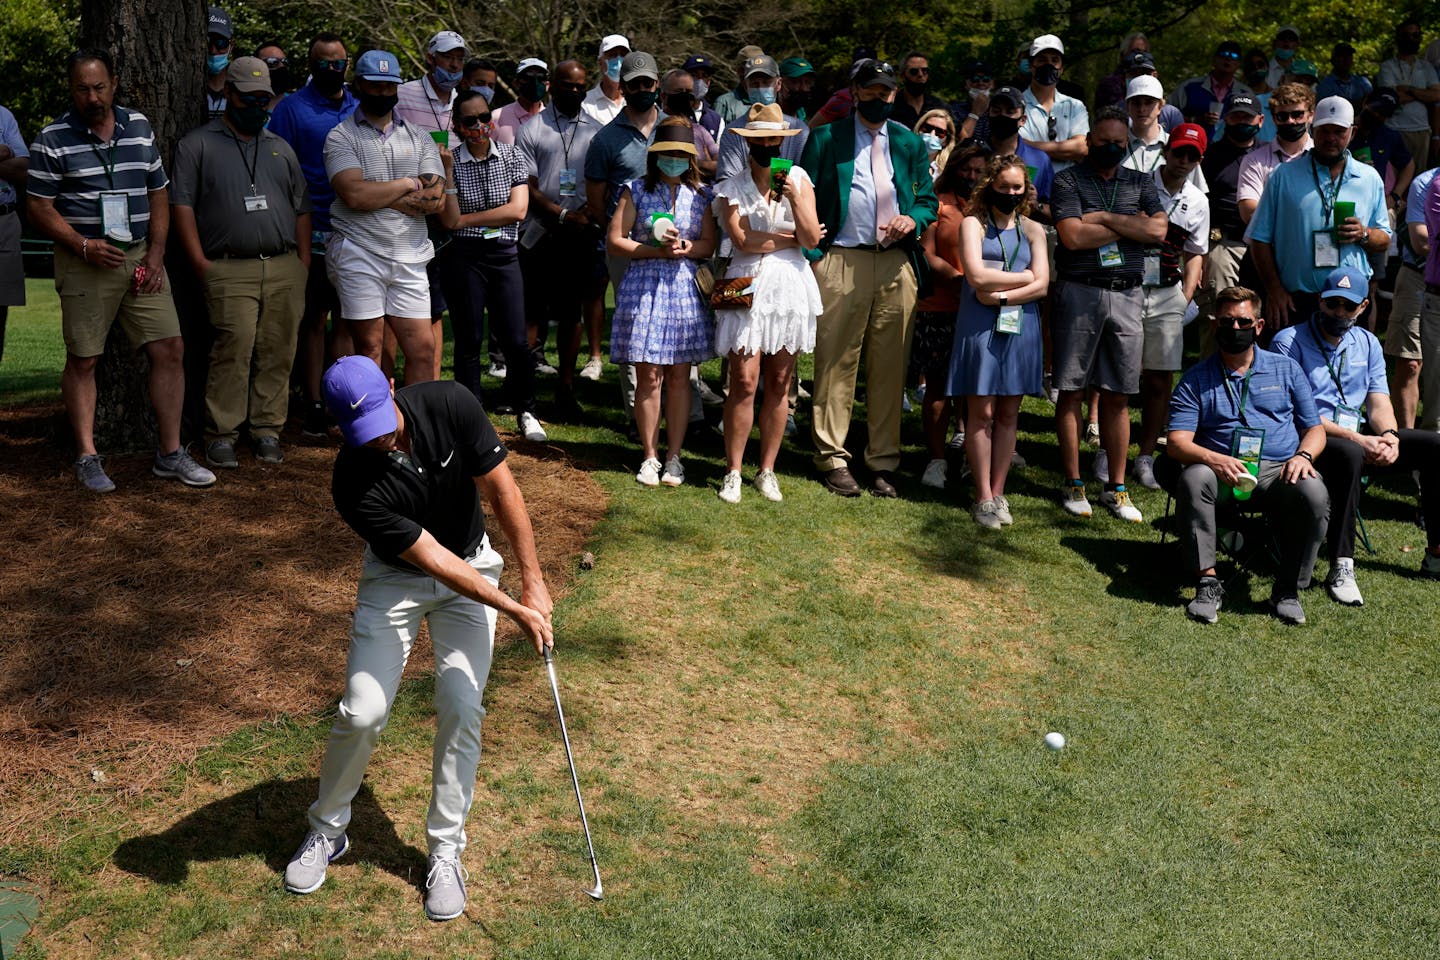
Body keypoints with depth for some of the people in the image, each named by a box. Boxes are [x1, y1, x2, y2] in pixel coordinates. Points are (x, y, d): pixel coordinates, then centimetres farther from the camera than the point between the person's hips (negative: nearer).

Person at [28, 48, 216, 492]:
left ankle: (170, 453, 8)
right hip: (85, 260, -3)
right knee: (83, 359, 1)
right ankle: (87, 457, 11)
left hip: (140, 256, 4)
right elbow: (40, 208, -3)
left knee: (170, 349, -1)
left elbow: (159, 193, 13)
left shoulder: (140, 127, 9)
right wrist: (85, 246, -16)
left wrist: (156, 252, 2)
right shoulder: (53, 139, -3)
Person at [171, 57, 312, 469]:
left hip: (285, 269, 4)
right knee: (233, 349, -14)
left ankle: (267, 430, 9)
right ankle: (220, 434, -6)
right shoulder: (198, 144, 8)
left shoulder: (281, 149, 22)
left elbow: (301, 209, 22)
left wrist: (303, 265, 11)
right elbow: (182, 204, 2)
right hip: (229, 270, -4)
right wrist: (200, 262, -6)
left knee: (278, 353, 0)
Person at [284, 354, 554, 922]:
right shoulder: (355, 484, -28)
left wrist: (533, 580, -14)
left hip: (472, 566, 2)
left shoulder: (450, 406, -24)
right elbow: (435, 561, -26)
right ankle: (327, 830, 16)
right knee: (363, 713, -11)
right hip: (395, 578, -1)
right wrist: (516, 612, -26)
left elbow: (501, 491, -14)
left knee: (461, 707, -10)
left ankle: (445, 850, 5)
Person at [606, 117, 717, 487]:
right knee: (648, 375, -2)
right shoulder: (636, 190, 4)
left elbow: (710, 245, 7)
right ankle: (649, 457, 8)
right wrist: (656, 250, -11)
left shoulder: (701, 194, 9)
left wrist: (686, 247, -14)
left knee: (679, 376, 3)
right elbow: (615, 241, 0)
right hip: (644, 286, -1)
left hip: (686, 286, 2)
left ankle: (674, 457, 11)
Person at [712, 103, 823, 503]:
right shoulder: (732, 187, 4)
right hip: (748, 286, -2)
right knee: (744, 381, -8)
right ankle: (733, 472, 1)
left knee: (779, 382, 5)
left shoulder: (798, 179, 8)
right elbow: (743, 241, -9)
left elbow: (812, 239, -1)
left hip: (790, 286, 2)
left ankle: (767, 470, 14)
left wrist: (794, 198, -13)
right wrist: (790, 238, -3)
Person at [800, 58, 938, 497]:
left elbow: (929, 198, 17)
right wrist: (811, 254, -6)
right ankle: (833, 459, 6)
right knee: (836, 363, -2)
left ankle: (883, 462, 11)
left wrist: (913, 218, -6)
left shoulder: (910, 143, 17)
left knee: (890, 365, 4)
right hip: (841, 262, -2)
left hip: (897, 263, 3)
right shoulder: (826, 138, 8)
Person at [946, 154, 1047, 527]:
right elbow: (977, 276, -10)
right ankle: (983, 498, 2)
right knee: (982, 412, -3)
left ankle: (998, 493, 12)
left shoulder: (1032, 230, 12)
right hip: (980, 326, -3)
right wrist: (1024, 277, -2)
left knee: (1008, 413, 5)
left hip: (1020, 326, 3)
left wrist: (1001, 295, -11)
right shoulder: (973, 224, 3)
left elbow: (1042, 286, 2)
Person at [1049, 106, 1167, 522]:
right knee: (1071, 390, 0)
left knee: (1118, 395, 5)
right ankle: (1073, 483, 8)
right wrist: (1130, 226, -2)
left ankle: (1116, 487, 10)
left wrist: (1103, 217, -6)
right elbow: (1072, 236, -11)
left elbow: (1158, 230, -1)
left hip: (1127, 295, 3)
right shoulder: (1068, 180, 4)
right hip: (1079, 292, -3)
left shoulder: (1141, 183, 15)